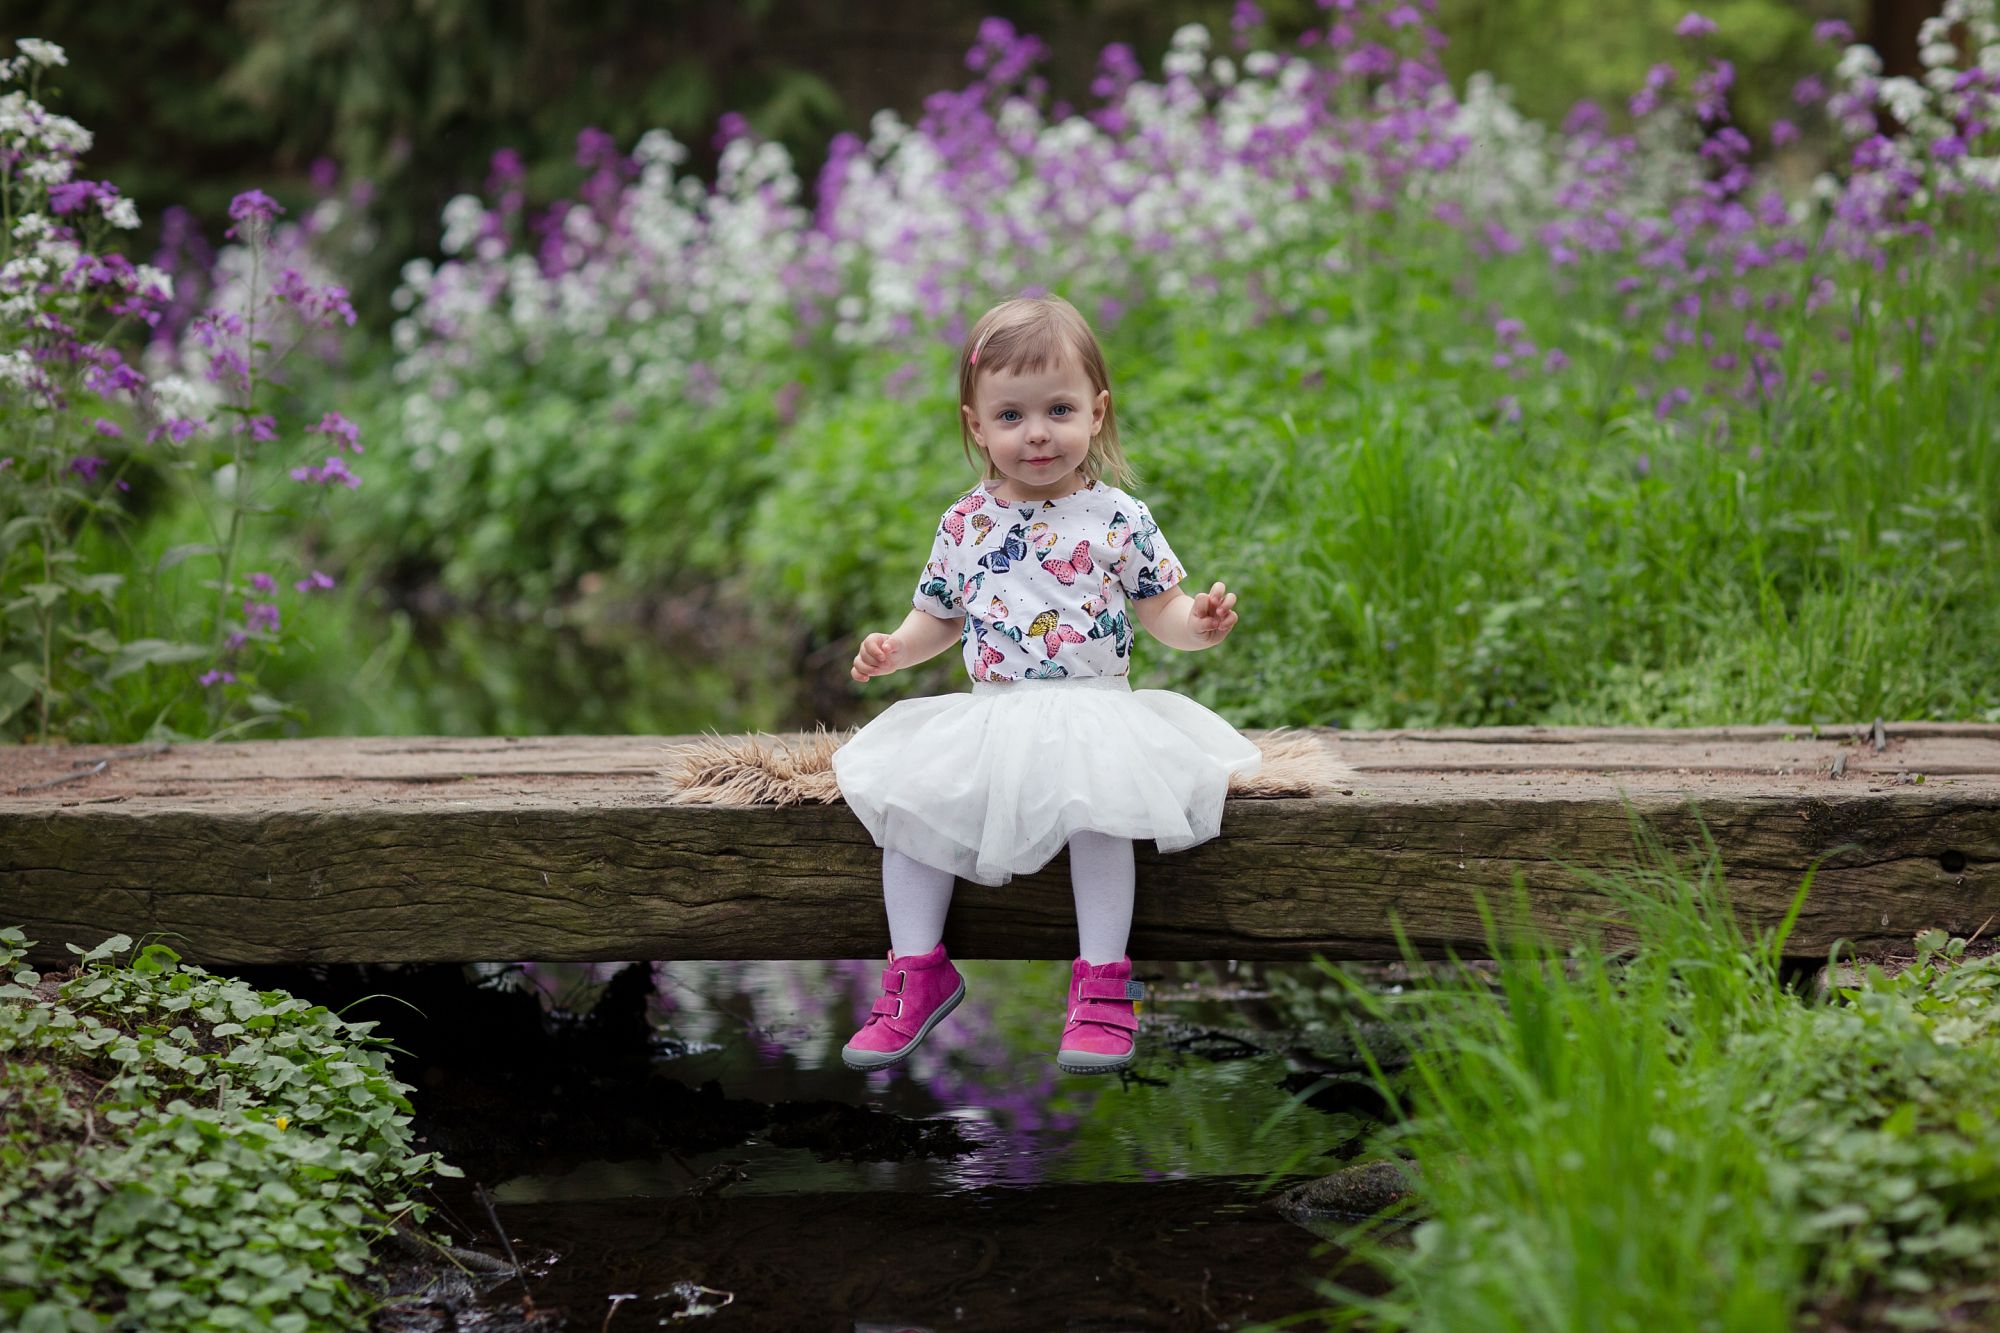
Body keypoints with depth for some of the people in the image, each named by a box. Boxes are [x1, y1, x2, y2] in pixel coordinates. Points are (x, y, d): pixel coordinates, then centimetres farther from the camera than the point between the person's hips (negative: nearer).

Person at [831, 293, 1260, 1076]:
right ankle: (919, 972, 2)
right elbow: (938, 617, 19)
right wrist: (893, 649, 0)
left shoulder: (1118, 518, -1)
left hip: (1092, 711, -4)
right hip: (988, 714, 4)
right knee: (904, 800, -12)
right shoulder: (963, 525, 7)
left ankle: (1102, 982, -15)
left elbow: (1161, 612, 3)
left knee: (1098, 811, -29)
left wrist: (1199, 623, -19)